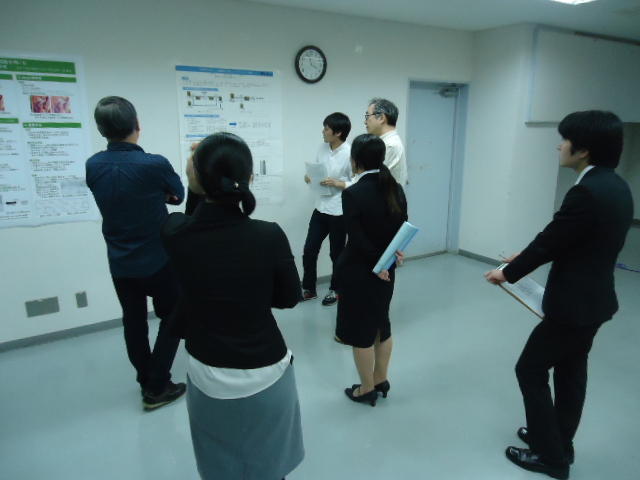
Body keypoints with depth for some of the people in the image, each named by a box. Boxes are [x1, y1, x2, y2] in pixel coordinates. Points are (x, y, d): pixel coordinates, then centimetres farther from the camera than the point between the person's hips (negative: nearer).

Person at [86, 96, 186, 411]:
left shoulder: (93, 166, -5)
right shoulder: (155, 164, -21)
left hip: (120, 264, 5)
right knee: (172, 318, 12)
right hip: (158, 261, -4)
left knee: (133, 321, 17)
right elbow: (178, 195, -3)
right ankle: (157, 387, 13)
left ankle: (146, 380, 31)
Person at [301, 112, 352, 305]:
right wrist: (310, 177, -6)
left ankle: (336, 290, 32)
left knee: (336, 253, 11)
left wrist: (337, 184, -22)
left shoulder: (350, 153, -16)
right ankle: (308, 289, 29)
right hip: (320, 209, 6)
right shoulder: (323, 147, 3)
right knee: (309, 251, 11)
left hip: (339, 212, -6)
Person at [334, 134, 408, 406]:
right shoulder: (395, 189, 1)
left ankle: (366, 389, 24)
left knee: (361, 330, 8)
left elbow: (357, 239, -21)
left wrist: (375, 264, -10)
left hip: (358, 271, -7)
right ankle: (380, 380, 36)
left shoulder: (353, 193, -20)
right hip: (386, 270, 7)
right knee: (381, 323, 21)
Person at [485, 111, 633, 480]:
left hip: (573, 303, -10)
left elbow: (549, 241, -19)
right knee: (571, 371, 21)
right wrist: (526, 257, 14)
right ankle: (559, 442, 37)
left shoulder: (587, 192, -26)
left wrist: (508, 273, -4)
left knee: (530, 369, 6)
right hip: (594, 297, 10)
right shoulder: (616, 185, 5)